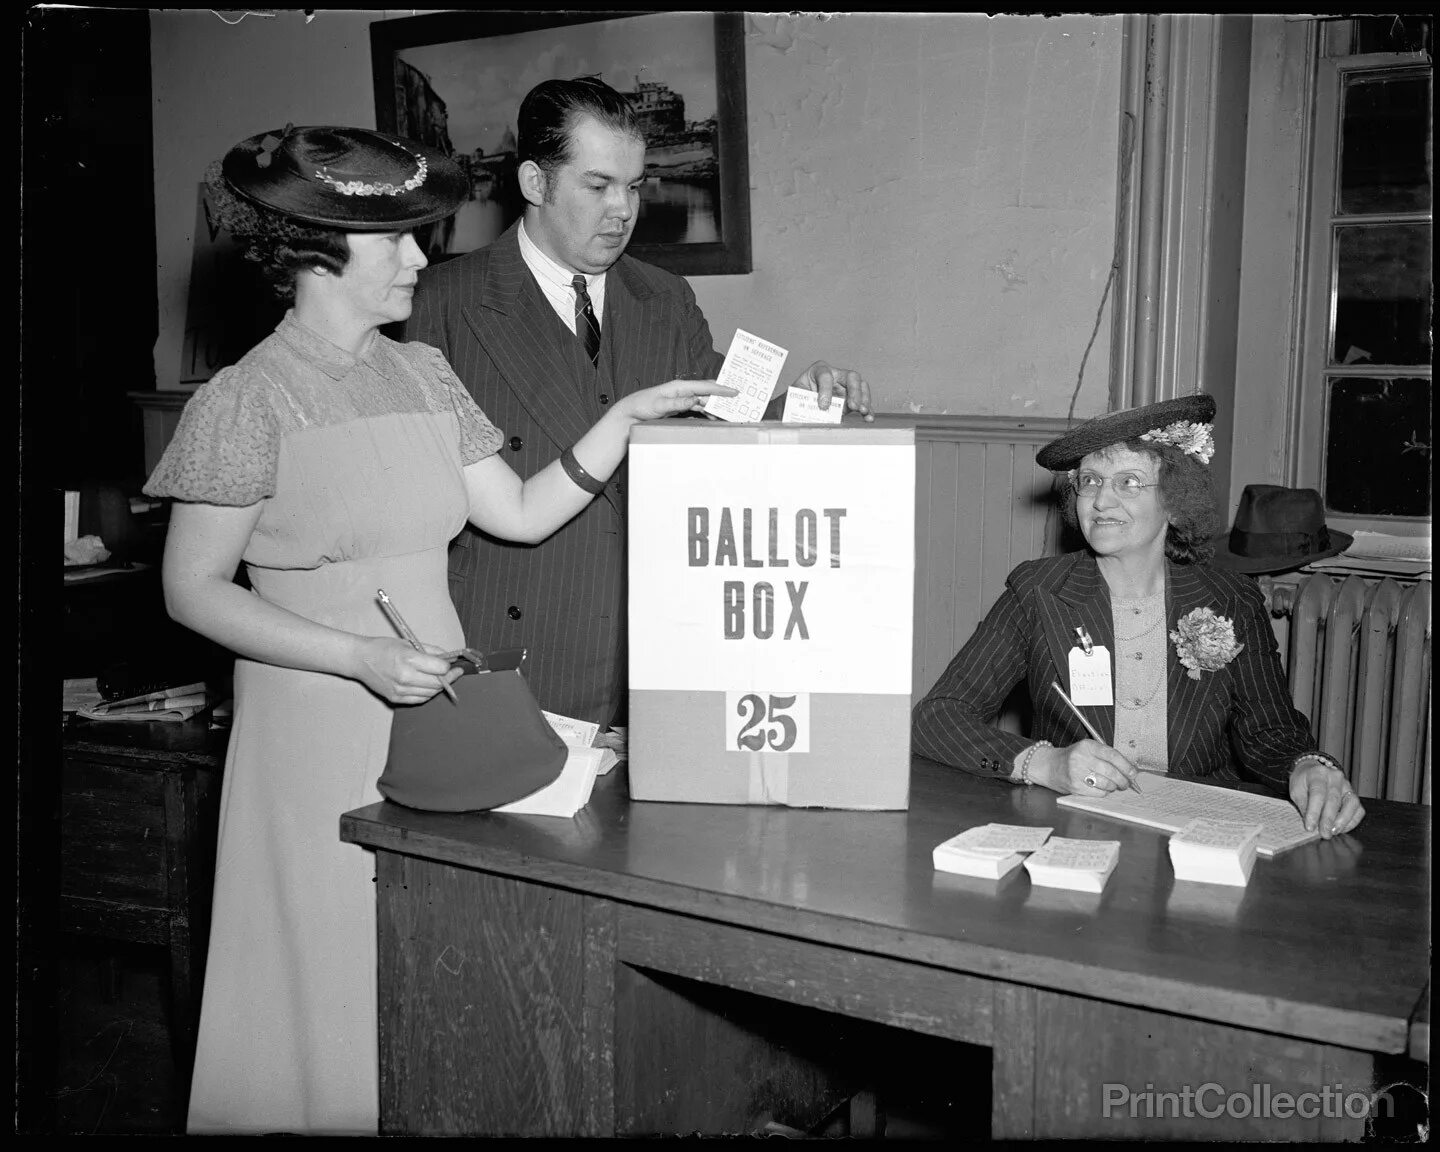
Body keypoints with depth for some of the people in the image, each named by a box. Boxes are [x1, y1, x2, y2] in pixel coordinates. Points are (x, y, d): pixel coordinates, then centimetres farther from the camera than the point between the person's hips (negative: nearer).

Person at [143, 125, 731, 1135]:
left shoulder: (422, 373, 8)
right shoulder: (246, 401, -10)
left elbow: (522, 514, 7)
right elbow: (193, 589, -9)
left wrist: (628, 417, -2)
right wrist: (362, 656, -18)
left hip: (436, 701, 5)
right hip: (318, 722, -5)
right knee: (337, 967, 5)